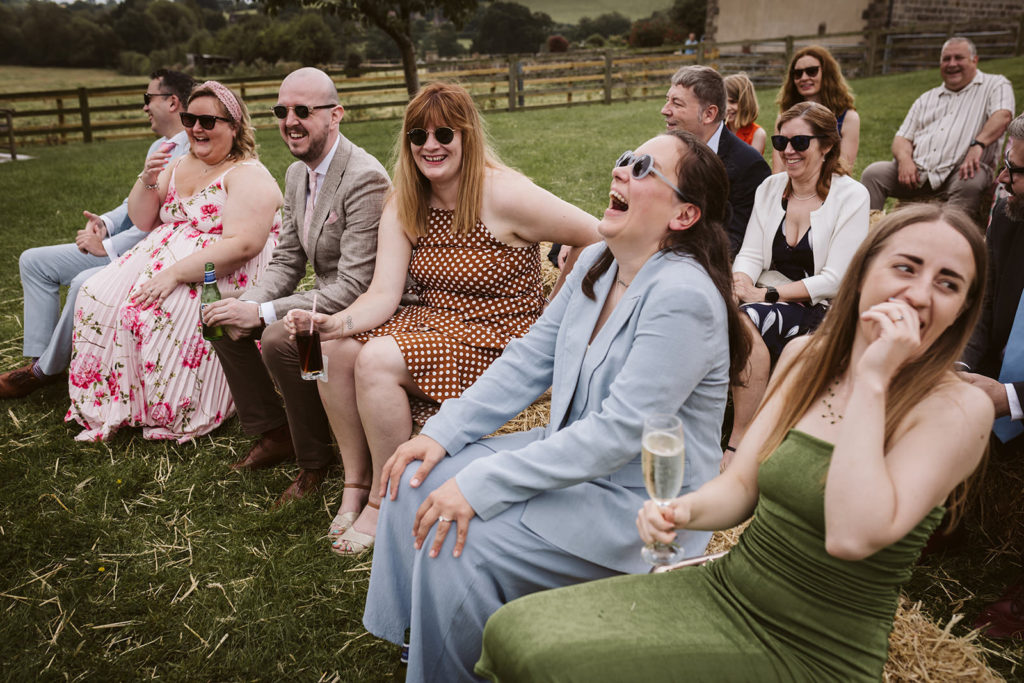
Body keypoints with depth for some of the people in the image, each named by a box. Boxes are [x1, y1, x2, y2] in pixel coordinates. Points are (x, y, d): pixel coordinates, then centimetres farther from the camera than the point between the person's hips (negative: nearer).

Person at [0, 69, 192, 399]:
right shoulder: (158, 147, 16)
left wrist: (108, 247, -18)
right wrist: (106, 222, -1)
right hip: (118, 247, 11)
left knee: (84, 284, -34)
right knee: (33, 261, 8)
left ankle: (48, 369, -10)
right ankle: (39, 357, 7)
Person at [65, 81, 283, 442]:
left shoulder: (249, 176, -10)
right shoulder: (181, 165, 15)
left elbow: (242, 245, -24)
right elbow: (143, 221, 15)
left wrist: (176, 273, -29)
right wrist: (148, 181, -5)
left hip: (226, 276, -8)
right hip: (166, 256, 8)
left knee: (161, 312, -31)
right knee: (98, 295, -12)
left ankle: (174, 415, -10)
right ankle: (112, 403, -2)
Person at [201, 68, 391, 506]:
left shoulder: (365, 181, -25)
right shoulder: (297, 174, 6)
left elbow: (354, 289, -29)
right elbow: (287, 261, 11)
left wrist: (262, 313, -28)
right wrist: (248, 305, -10)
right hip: (326, 298, 9)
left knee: (279, 338, -30)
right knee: (223, 318, 4)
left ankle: (316, 459, -6)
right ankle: (274, 434, 16)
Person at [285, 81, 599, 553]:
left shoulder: (503, 194, -15)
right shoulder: (404, 206, 4)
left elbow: (600, 239, -14)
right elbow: (383, 295, -5)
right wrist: (335, 323, -25)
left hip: (498, 339, -6)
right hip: (433, 322, 7)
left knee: (377, 360, -25)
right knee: (334, 349, -14)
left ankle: (384, 502, -6)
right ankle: (355, 483, 3)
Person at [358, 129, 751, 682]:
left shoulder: (683, 296, -24)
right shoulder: (595, 264, 3)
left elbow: (620, 433, -28)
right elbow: (529, 360, 6)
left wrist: (481, 483, -28)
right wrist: (442, 433, -5)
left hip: (638, 502, -8)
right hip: (574, 455, 9)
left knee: (456, 548, -21)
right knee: (419, 480, 1)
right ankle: (409, 635, 21)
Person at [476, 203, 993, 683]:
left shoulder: (959, 409, -13)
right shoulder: (805, 356, 3)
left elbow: (852, 536, -28)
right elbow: (741, 484, 7)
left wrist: (872, 381, -25)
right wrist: (685, 510, -14)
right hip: (724, 589, 5)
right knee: (514, 631, -12)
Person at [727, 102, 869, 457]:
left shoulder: (852, 196, -3)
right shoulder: (770, 188, 13)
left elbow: (835, 280, -10)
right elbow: (750, 253, 8)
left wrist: (768, 293, -18)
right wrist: (740, 283, -16)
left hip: (818, 309, -4)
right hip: (766, 299, 4)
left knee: (748, 321, -35)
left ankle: (739, 442, -27)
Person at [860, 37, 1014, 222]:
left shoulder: (995, 85, 12)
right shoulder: (927, 99, 27)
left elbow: (1003, 115, -8)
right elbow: (903, 137, 20)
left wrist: (978, 144, -28)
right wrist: (904, 159, -5)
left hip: (960, 172, -4)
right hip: (917, 171, 4)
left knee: (970, 183, -38)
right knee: (873, 173, -17)